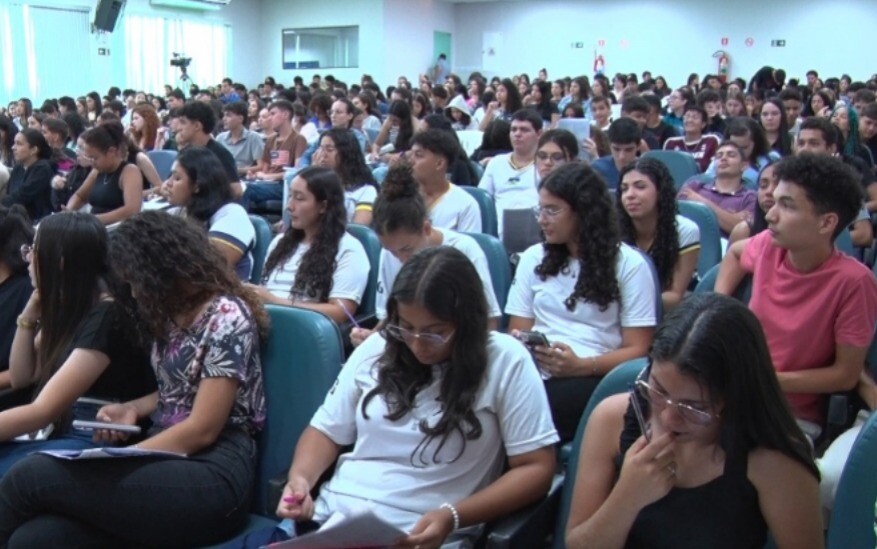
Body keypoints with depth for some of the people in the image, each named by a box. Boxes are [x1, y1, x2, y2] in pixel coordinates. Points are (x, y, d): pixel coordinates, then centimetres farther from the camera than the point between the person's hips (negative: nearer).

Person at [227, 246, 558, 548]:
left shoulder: (505, 362, -5)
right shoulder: (376, 349, 9)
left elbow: (536, 467, -6)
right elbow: (327, 430, 17)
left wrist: (453, 517, -17)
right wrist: (300, 478, -5)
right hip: (328, 518, 4)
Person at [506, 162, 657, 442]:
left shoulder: (628, 264, 7)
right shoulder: (533, 258, 19)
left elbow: (636, 350, 4)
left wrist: (581, 366, -13)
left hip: (593, 377, -3)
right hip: (534, 373, 3)